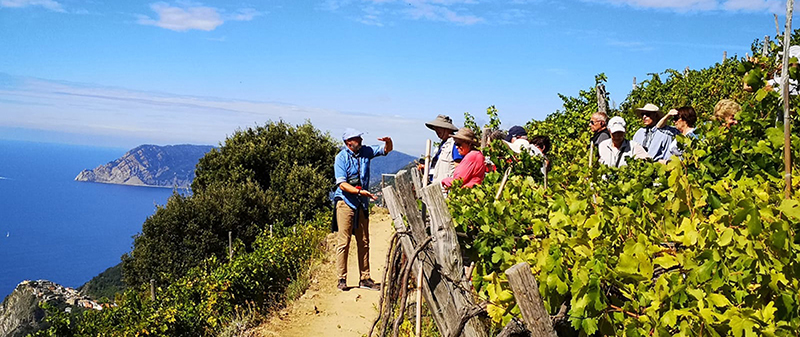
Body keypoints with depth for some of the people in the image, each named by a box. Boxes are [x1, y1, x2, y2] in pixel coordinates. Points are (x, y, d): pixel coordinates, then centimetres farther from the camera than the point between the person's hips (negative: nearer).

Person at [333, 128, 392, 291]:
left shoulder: (365, 152, 6)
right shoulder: (341, 158, -8)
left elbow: (386, 150, 13)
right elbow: (342, 184, -15)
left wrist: (388, 142, -10)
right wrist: (359, 191, -27)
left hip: (362, 204, 6)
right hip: (345, 202, -5)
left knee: (364, 242, 8)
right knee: (343, 242, -6)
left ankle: (365, 279, 15)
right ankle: (342, 279, 2)